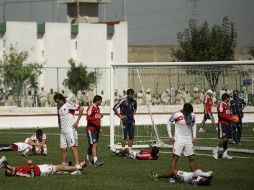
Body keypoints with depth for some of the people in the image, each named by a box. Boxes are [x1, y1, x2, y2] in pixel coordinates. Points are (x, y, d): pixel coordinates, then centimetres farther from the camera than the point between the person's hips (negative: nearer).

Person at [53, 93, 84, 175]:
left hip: (70, 130, -8)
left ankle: (78, 167, -17)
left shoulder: (68, 104, -10)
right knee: (63, 149, 8)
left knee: (73, 147, -13)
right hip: (62, 131, 8)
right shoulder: (59, 106, 15)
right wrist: (60, 127, 16)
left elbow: (81, 108, -17)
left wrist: (77, 121, -16)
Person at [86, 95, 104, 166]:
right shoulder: (91, 107, -11)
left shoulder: (97, 108, 17)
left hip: (96, 129, 9)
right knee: (94, 144, -13)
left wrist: (100, 128, 20)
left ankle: (88, 158, 20)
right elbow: (88, 118, -20)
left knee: (92, 145, 12)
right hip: (91, 129, -9)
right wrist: (96, 117, -33)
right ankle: (95, 160, -16)